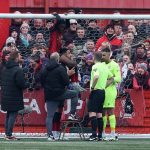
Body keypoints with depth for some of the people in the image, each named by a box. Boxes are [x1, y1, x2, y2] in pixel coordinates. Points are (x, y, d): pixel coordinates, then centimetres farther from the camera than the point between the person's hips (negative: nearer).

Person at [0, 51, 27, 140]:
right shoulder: (18, 70, -18)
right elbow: (22, 84, -21)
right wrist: (24, 86, -1)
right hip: (15, 97, -8)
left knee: (9, 115, 16)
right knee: (13, 115, -3)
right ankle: (9, 135, -4)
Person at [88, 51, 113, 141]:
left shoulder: (95, 66, -12)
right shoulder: (105, 66, 13)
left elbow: (96, 76, -30)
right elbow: (111, 77, 20)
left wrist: (92, 87, -19)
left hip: (96, 91, -8)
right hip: (103, 91, 8)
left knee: (92, 113, -10)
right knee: (99, 114, 10)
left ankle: (94, 134, -19)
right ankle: (100, 135, 9)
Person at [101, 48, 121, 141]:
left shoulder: (114, 65, -3)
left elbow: (118, 78, -9)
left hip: (110, 90, -7)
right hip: (101, 90, 7)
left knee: (110, 111, -11)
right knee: (103, 112, 9)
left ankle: (113, 133, -13)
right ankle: (103, 133, 15)